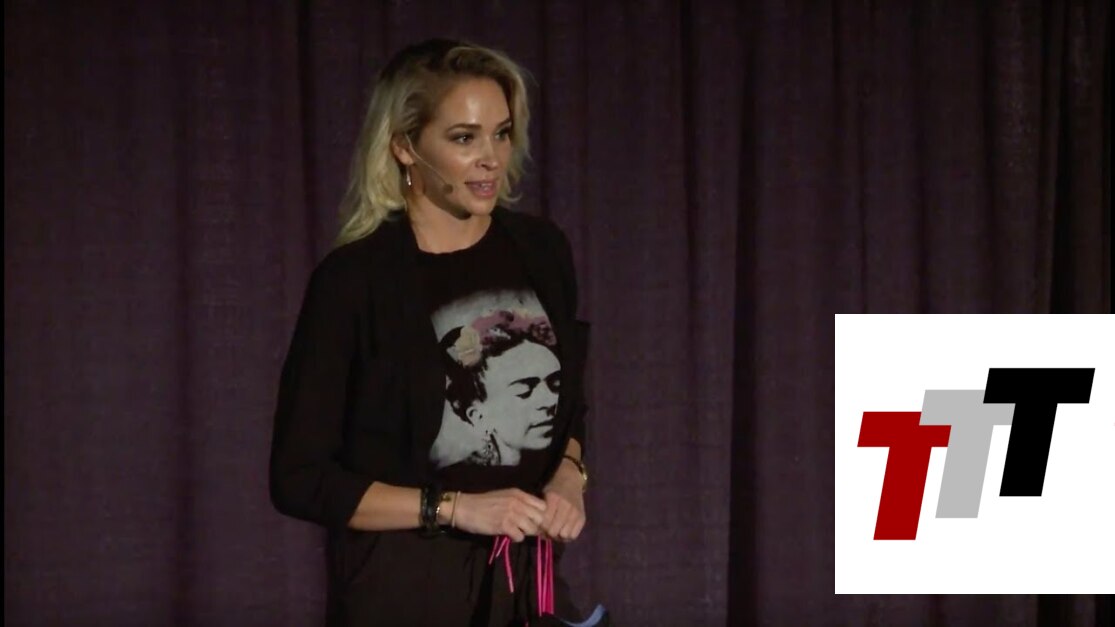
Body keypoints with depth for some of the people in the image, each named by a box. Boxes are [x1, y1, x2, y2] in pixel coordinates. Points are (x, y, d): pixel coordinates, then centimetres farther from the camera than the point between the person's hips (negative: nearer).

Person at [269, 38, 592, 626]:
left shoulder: (541, 250, 2)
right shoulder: (354, 280, -13)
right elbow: (300, 479, -11)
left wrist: (570, 474, -3)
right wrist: (455, 507, -17)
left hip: (529, 580, 4)